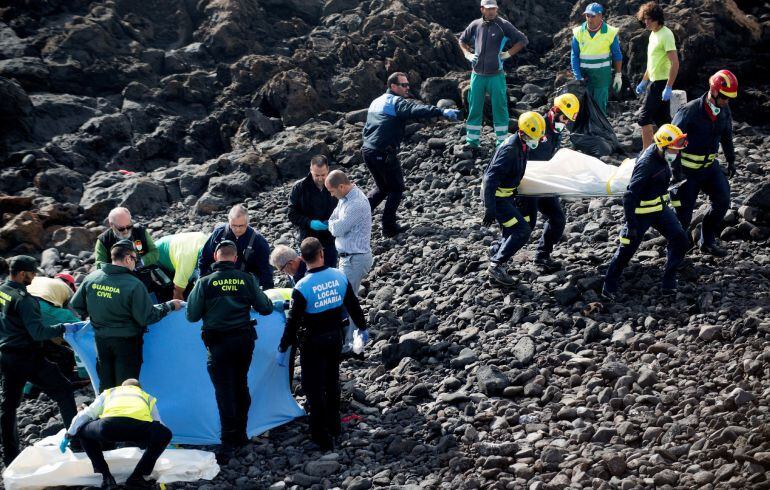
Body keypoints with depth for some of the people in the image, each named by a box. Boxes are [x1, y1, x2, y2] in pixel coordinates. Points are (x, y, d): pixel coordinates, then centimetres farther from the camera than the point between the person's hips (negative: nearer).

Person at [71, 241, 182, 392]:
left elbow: (75, 305, 3)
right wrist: (169, 306, -5)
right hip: (127, 342, -5)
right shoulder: (134, 285, -22)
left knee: (105, 386, 18)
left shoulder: (91, 278, -7)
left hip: (101, 339, 5)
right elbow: (147, 317, -19)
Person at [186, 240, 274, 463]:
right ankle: (241, 434, 30)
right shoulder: (247, 279, -4)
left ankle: (229, 444, -6)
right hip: (244, 340, 3)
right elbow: (265, 308, 2)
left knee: (225, 392, -1)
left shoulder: (205, 283, -9)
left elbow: (192, 316, -3)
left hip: (219, 343, -3)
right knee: (241, 385, 20)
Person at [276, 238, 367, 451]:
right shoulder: (340, 276, -8)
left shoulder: (302, 287, -22)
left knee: (314, 387, 5)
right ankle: (334, 426, 37)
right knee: (332, 381, 23)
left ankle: (321, 437, 8)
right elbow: (353, 305, 5)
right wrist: (362, 328, 21)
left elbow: (293, 321, -17)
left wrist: (283, 349, -7)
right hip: (335, 337, 5)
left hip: (313, 343, -5)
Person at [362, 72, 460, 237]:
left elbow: (367, 128, 24)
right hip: (384, 153, -8)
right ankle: (389, 227, 5)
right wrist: (442, 111, -40)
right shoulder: (397, 102, -9)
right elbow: (417, 110, -29)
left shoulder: (376, 102, 19)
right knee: (396, 188, 8)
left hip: (367, 150, 8)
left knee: (382, 187, 25)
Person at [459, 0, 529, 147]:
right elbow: (462, 40, 23)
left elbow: (523, 40, -1)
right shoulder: (475, 25, 5)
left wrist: (507, 54, -7)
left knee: (499, 107, 0)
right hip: (477, 74, 3)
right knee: (474, 108, 6)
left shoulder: (503, 25, -4)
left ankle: (501, 141, 7)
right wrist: (468, 54, 7)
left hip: (496, 75, -3)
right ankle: (472, 140, 14)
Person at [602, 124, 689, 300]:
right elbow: (630, 196, -30)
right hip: (641, 212, -8)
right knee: (627, 249, 3)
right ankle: (609, 287, 20)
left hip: (661, 208, 8)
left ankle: (669, 284, 8)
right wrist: (631, 224, -28)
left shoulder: (661, 155, -4)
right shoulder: (646, 164, -30)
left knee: (679, 240, -2)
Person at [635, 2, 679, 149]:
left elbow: (675, 63, -21)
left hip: (661, 83, -9)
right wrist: (643, 81, 24)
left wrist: (668, 87, -25)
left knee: (644, 118, -10)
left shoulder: (666, 35, -16)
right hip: (654, 82, 9)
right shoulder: (653, 34, 13)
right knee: (662, 119, 12)